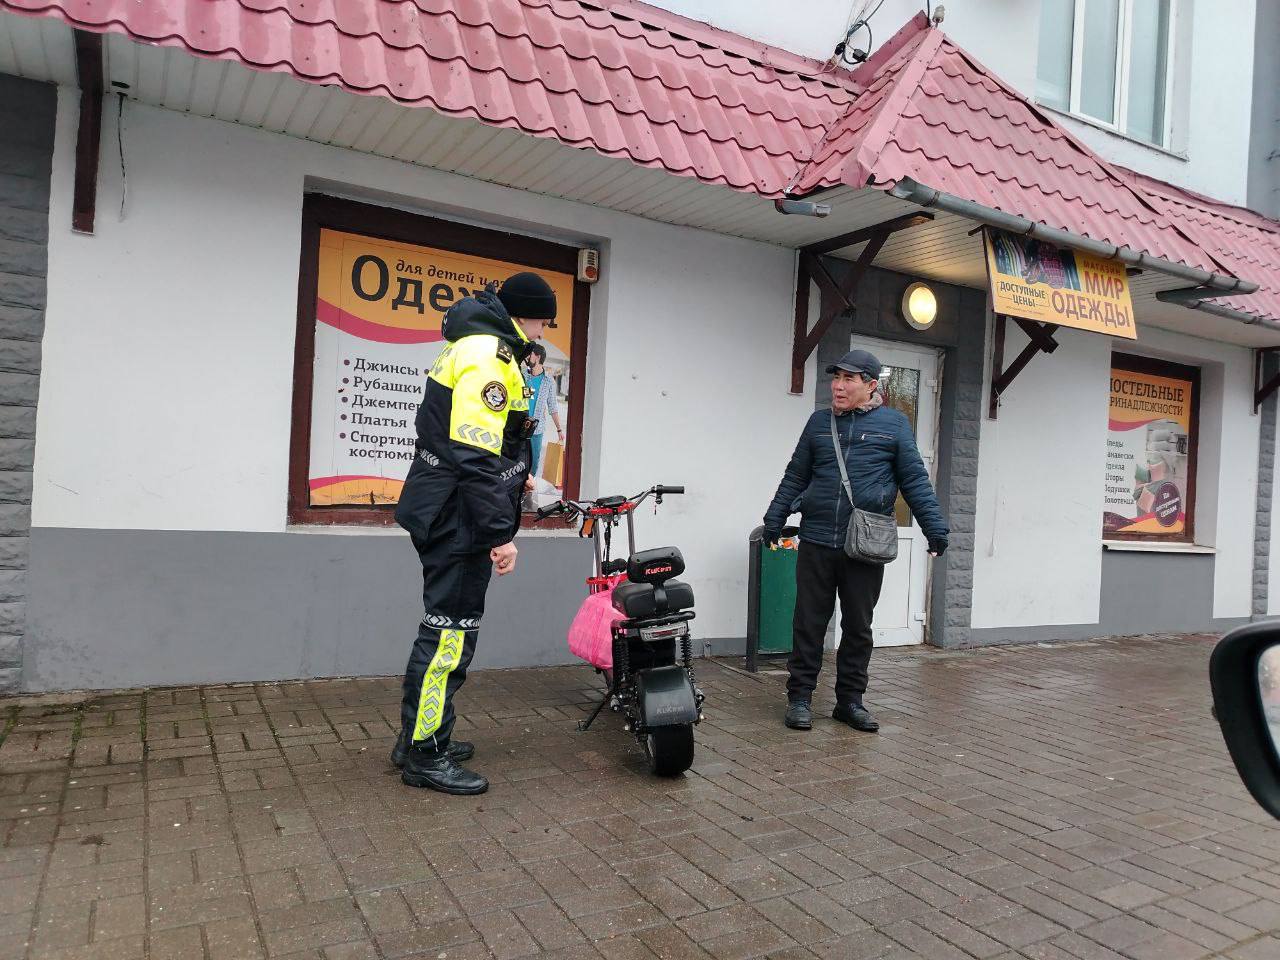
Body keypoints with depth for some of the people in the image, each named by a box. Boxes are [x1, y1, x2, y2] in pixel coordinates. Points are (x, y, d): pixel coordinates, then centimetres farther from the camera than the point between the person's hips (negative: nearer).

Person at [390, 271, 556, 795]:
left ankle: (419, 737, 29)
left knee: (445, 625, 18)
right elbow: (476, 456, -24)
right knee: (451, 631, -4)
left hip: (444, 514, 11)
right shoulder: (489, 354, -16)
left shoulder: (476, 345, 19)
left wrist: (514, 478, 28)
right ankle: (425, 756, 7)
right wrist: (500, 533, -23)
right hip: (460, 519, -11)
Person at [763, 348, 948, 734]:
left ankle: (850, 700, 21)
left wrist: (935, 528, -3)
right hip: (816, 542, 2)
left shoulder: (893, 424, 4)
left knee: (858, 628, 9)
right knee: (809, 623, 5)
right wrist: (774, 520, 13)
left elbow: (915, 481, 3)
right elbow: (795, 476, 16)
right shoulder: (819, 423, 11)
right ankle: (800, 697, 15)